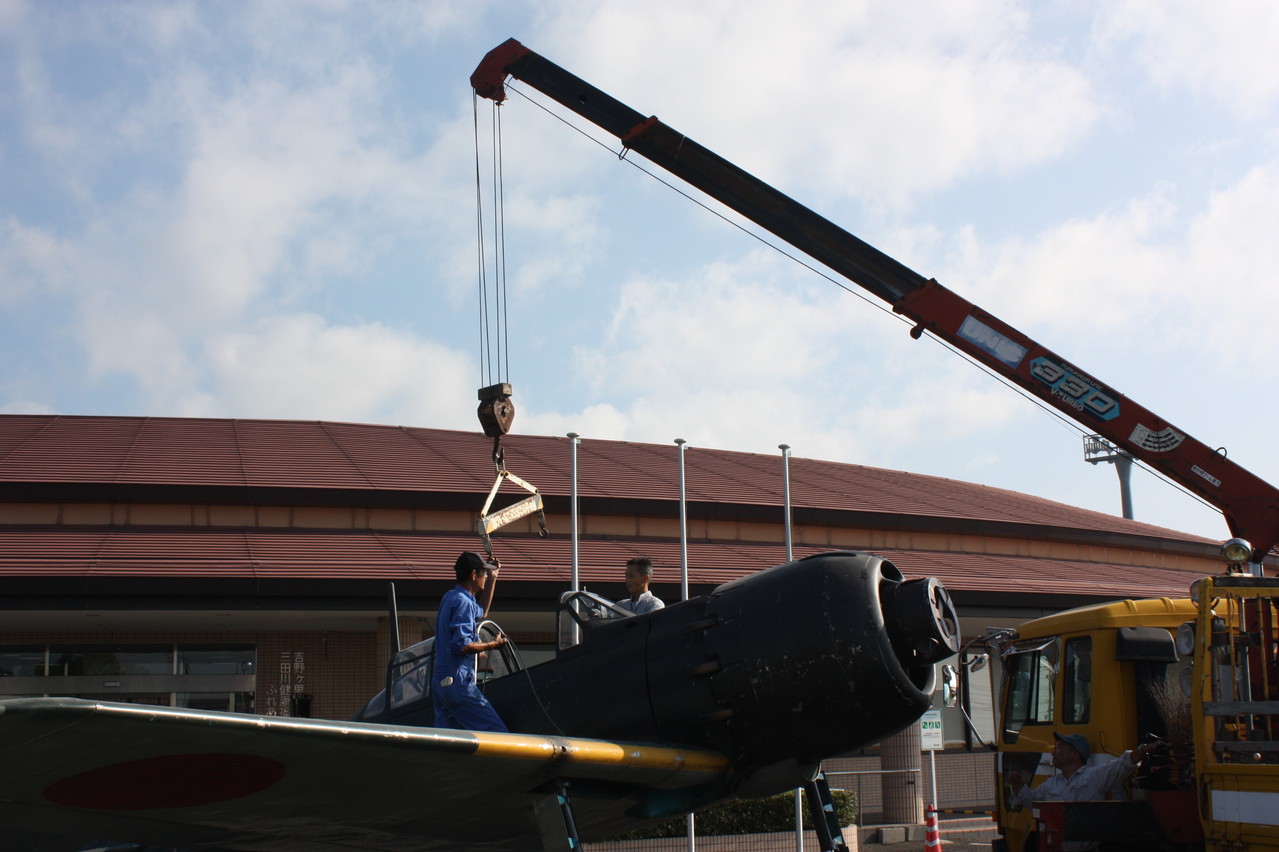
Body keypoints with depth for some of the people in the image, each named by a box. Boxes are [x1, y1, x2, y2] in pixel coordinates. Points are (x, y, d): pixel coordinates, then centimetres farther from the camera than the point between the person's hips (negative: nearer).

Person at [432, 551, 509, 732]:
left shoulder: (450, 597, 17)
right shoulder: (463, 602, -13)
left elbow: (481, 613, 37)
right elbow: (461, 646, -22)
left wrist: (492, 579, 35)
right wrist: (492, 645, -11)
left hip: (439, 681, 10)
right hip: (457, 681, -10)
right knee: (497, 731, -11)